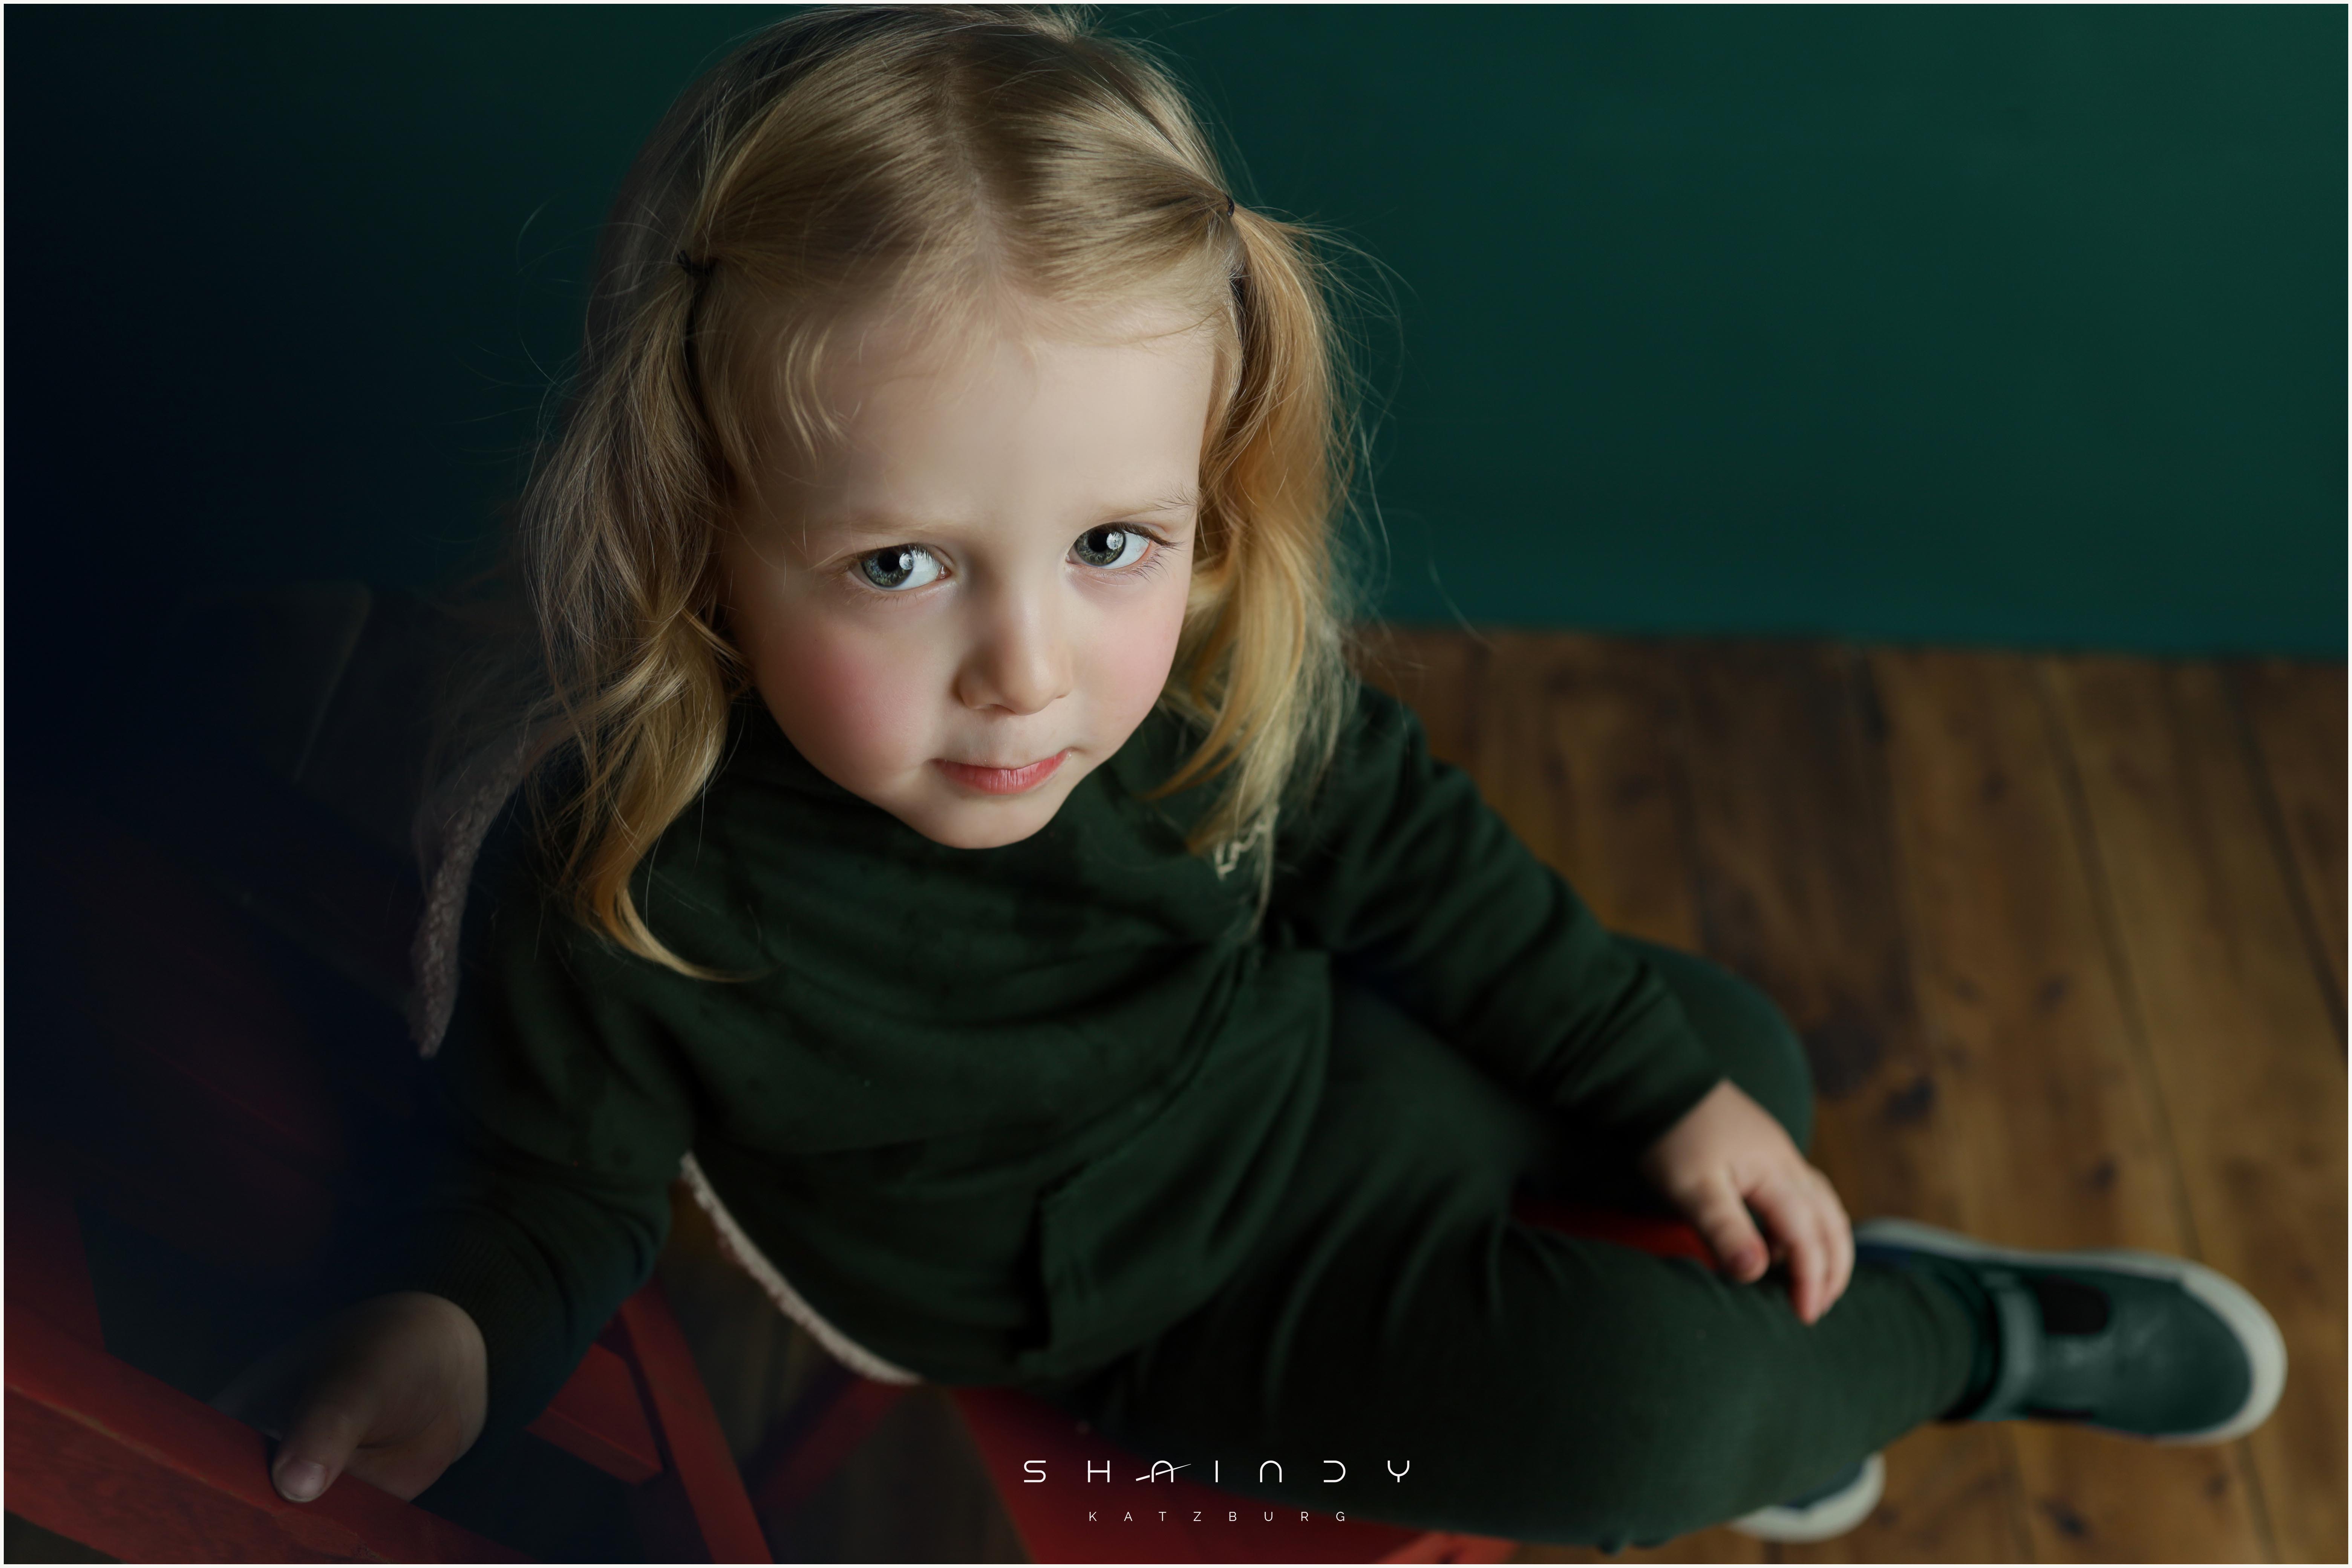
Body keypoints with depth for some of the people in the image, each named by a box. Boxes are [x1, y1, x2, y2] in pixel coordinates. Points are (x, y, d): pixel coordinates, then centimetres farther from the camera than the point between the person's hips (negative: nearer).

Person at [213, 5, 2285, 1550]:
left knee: (1745, 1051, 11)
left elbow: (1413, 864, -4)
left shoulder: (1226, 670, -22)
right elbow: (559, 1176, -14)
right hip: (1167, 1311, -4)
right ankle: (1979, 1335, 13)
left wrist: (1672, 1085, 2)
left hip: (1313, 1074, 5)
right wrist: (454, 1330, -37)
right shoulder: (617, 890, -32)